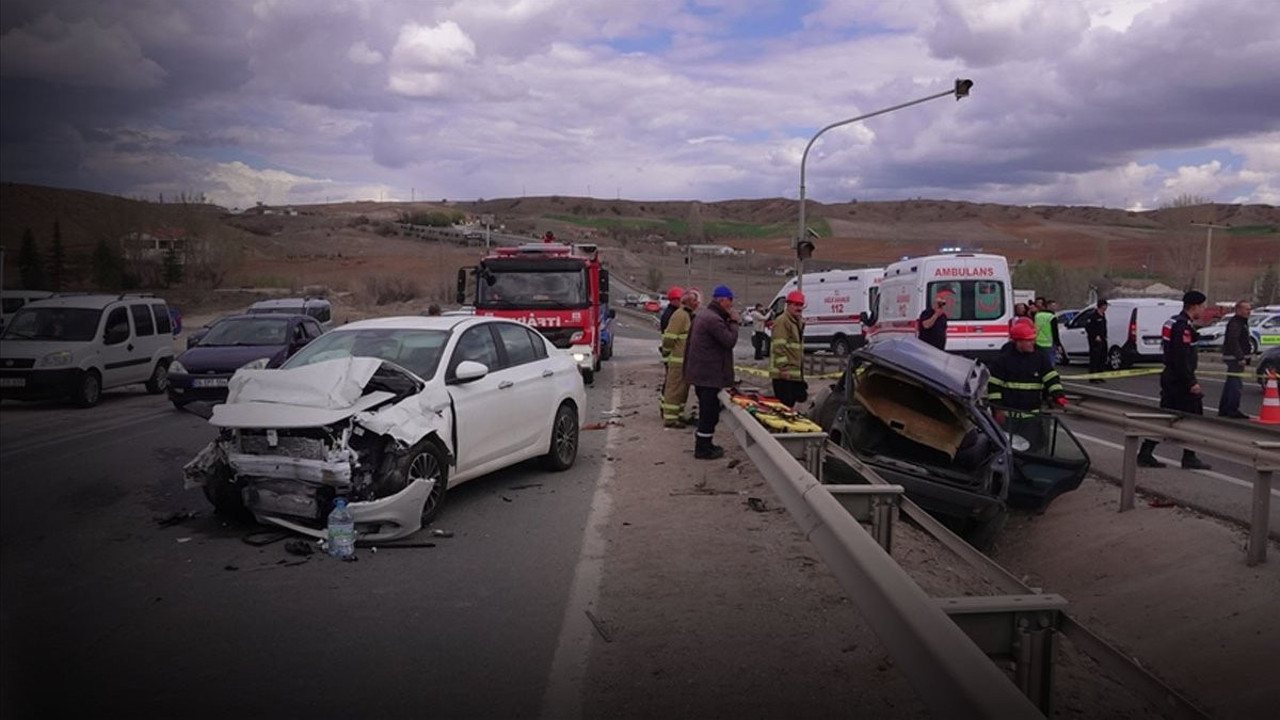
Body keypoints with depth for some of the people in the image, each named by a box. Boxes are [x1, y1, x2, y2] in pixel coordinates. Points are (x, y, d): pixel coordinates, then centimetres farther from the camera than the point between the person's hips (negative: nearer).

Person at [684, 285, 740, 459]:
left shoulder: (702, 316, 15)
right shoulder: (714, 319, -20)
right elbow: (730, 340, -20)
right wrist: (734, 322, -11)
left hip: (699, 372, 11)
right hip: (710, 374, -11)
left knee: (707, 411, 19)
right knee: (710, 412, -3)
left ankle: (704, 444, 29)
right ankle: (703, 448, 2)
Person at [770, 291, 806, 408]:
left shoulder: (798, 322, 20)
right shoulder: (782, 322, -13)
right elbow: (779, 347, -20)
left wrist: (801, 369, 24)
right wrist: (784, 368, -24)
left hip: (795, 373, 10)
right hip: (784, 374, -10)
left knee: (791, 403, 14)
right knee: (785, 405, -10)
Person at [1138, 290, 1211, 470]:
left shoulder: (1174, 322, 14)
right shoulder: (1184, 325, -17)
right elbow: (1182, 358, -23)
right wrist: (1191, 382, -22)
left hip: (1170, 378, 10)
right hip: (1180, 380, -10)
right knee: (1194, 417, 1)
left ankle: (1145, 453, 9)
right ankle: (1189, 458, 7)